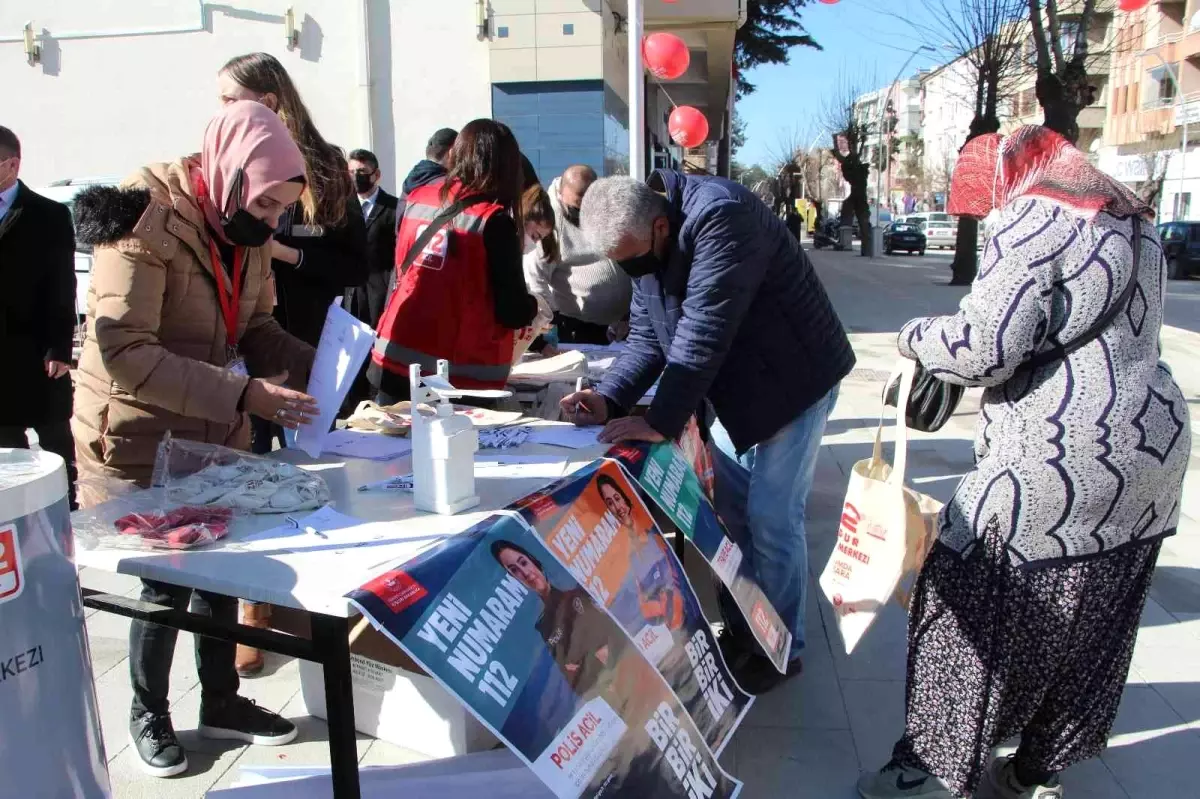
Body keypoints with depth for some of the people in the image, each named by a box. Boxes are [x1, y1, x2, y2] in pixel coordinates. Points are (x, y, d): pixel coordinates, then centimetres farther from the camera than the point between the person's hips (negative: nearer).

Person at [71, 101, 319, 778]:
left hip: (217, 434, 7)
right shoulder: (147, 222, -23)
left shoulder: (248, 231, 1)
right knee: (166, 581, 2)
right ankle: (149, 712, 27)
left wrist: (314, 367, -13)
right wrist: (241, 394, -36)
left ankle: (221, 699, 34)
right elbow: (125, 352, -29)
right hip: (140, 440, -7)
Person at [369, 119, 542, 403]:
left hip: (394, 361, 6)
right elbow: (513, 313, -13)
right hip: (458, 378, -5)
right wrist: (533, 307, 9)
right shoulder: (494, 220, -12)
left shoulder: (416, 199, 5)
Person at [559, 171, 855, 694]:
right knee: (731, 510, 12)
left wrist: (660, 422, -31)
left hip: (793, 378, -8)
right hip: (738, 386, 8)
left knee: (771, 518, -4)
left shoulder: (720, 217, -30)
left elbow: (703, 333, -33)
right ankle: (740, 629, 29)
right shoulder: (642, 241, -3)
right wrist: (609, 400, -15)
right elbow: (647, 335, 0)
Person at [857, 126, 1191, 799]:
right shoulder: (1132, 220, 18)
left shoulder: (1033, 219, -11)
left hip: (1061, 460, -9)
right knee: (1091, 627, 17)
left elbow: (982, 349, -19)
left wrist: (917, 337, 1)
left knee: (971, 604, 3)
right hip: (1152, 447, 10)